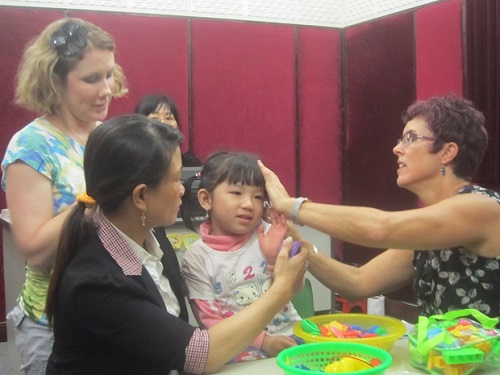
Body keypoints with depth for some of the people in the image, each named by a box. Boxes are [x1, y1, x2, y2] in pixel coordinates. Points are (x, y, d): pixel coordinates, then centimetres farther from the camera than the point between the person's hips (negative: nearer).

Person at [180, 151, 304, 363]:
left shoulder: (267, 235, -1)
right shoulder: (197, 258, -6)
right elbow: (211, 321, -5)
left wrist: (275, 257, -17)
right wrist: (263, 341, -15)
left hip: (290, 334, 3)